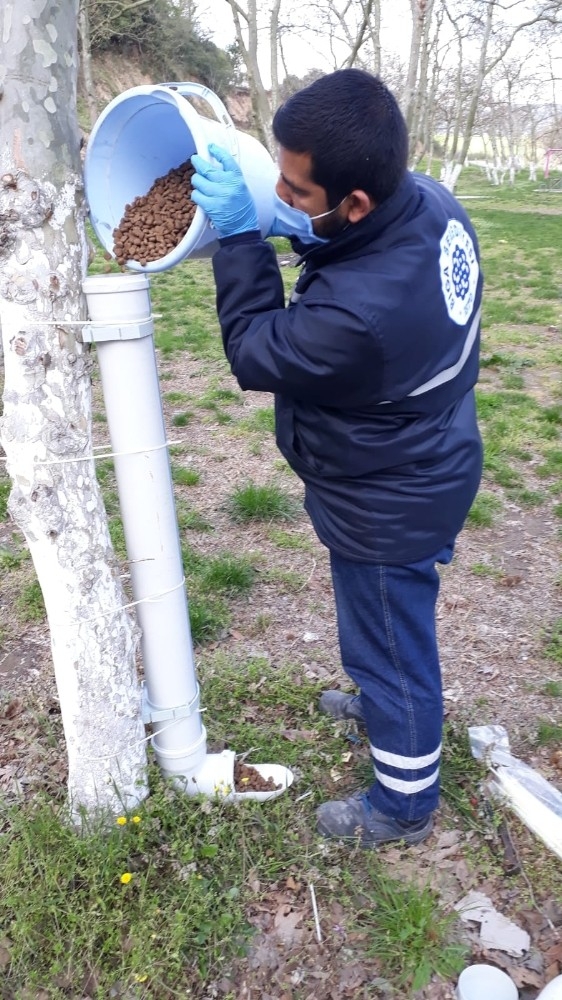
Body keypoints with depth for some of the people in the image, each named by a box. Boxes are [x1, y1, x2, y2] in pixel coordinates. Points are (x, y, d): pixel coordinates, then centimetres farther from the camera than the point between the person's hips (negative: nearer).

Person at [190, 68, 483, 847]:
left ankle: (403, 806, 39)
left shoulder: (356, 314, -39)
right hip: (428, 469, 9)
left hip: (389, 507, -9)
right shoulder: (432, 201, -12)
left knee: (389, 645, 13)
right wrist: (293, 218, -6)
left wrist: (240, 235, -18)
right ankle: (381, 702, 61)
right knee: (391, 627, 31)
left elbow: (256, 355, -20)